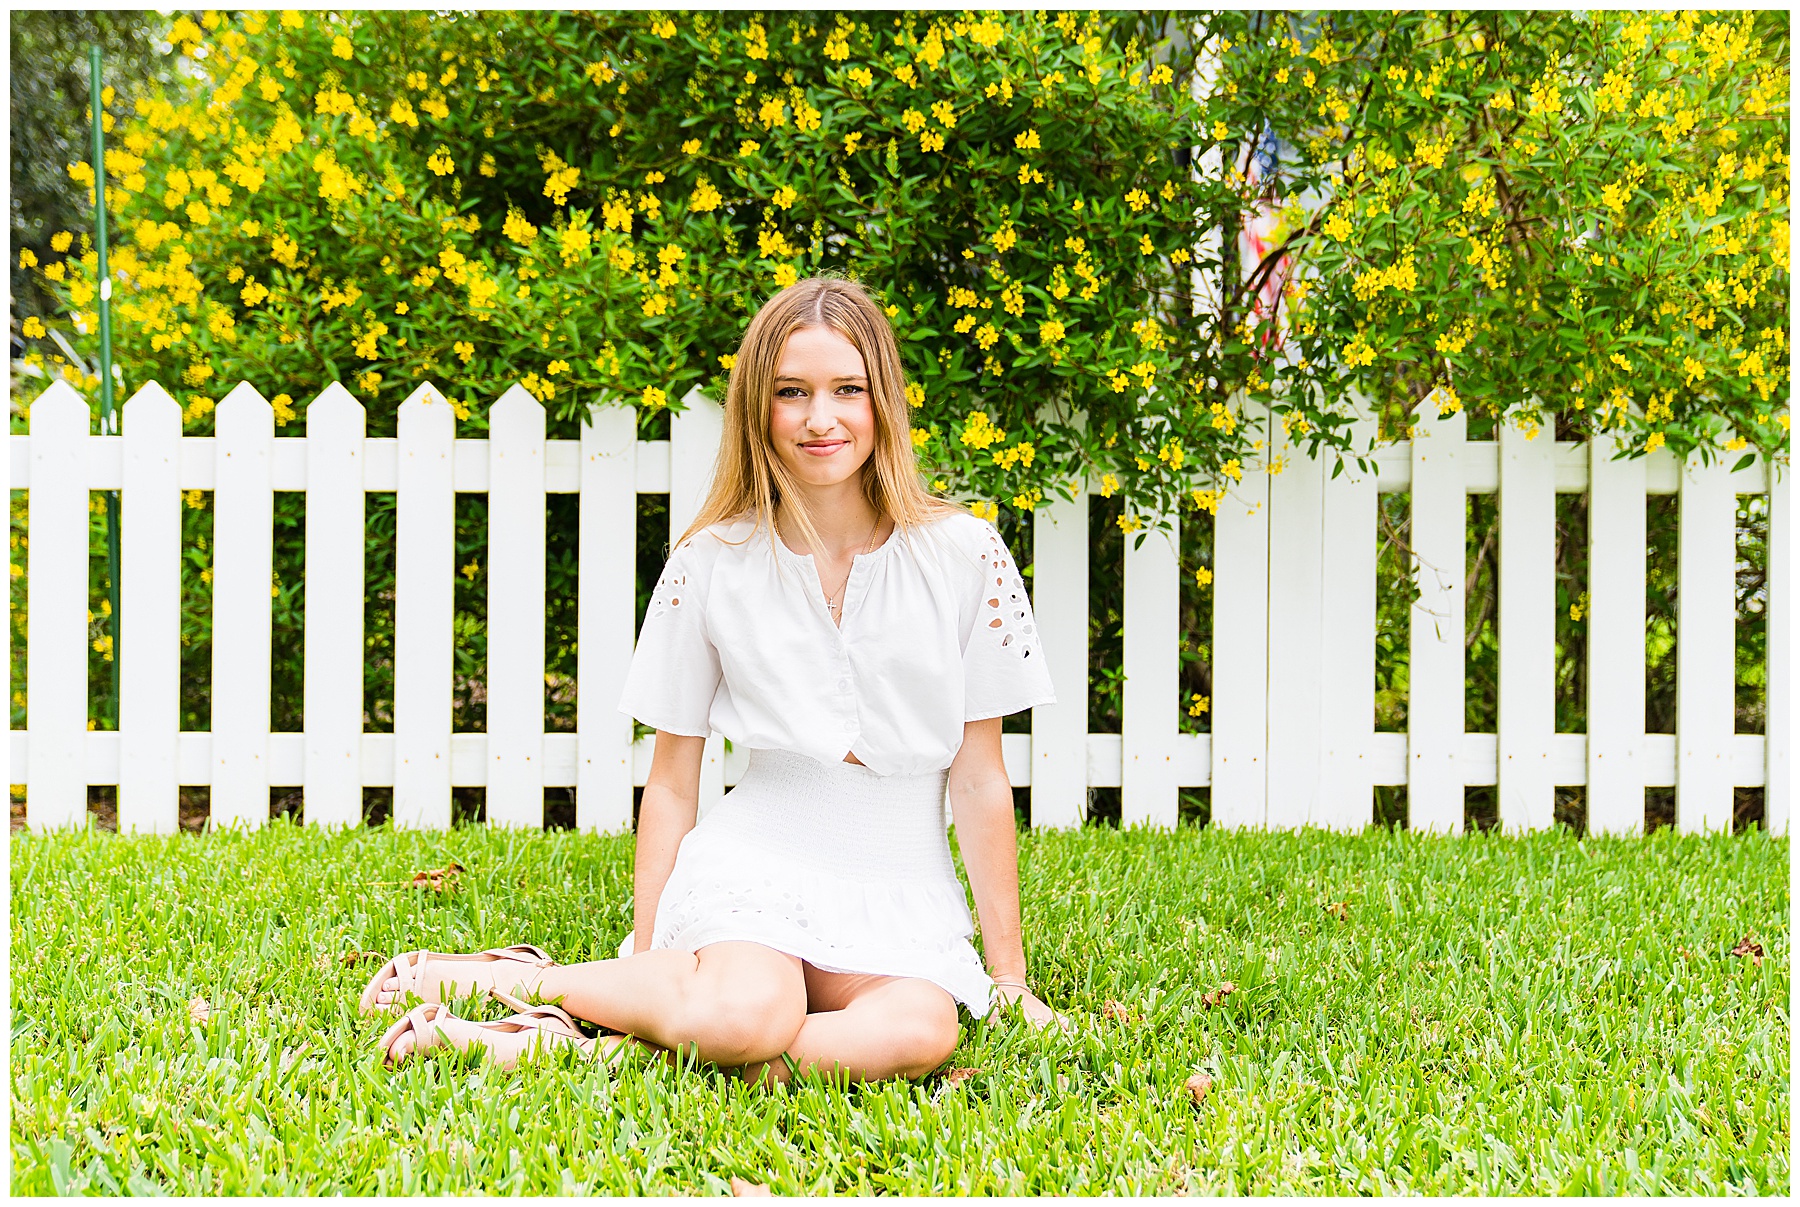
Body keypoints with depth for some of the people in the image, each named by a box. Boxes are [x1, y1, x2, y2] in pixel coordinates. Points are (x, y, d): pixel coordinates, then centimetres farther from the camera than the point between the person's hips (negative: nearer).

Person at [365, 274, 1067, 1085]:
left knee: (918, 1034, -33)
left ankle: (600, 1047, -22)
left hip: (902, 897, 2)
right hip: (755, 864, -2)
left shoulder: (966, 557, -2)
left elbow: (980, 780, 2)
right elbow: (671, 783, 6)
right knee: (743, 1014, -36)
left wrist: (1009, 975, 3)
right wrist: (645, 959, 2)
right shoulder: (712, 565, -1)